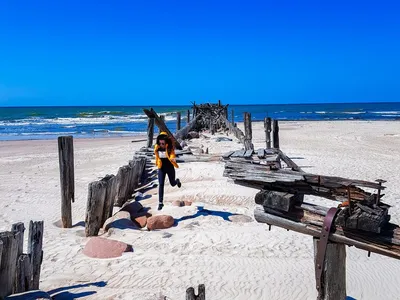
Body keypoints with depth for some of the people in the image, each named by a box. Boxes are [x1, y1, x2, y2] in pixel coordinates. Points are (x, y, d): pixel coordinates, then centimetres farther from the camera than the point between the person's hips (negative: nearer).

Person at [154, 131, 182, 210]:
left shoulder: (170, 147, -17)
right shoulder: (157, 148, -8)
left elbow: (173, 155, -32)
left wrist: (173, 159, -53)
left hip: (170, 168, -2)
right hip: (161, 168, 2)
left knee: (172, 183, 13)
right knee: (161, 184, -8)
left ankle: (177, 181, 52)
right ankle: (160, 202, -1)